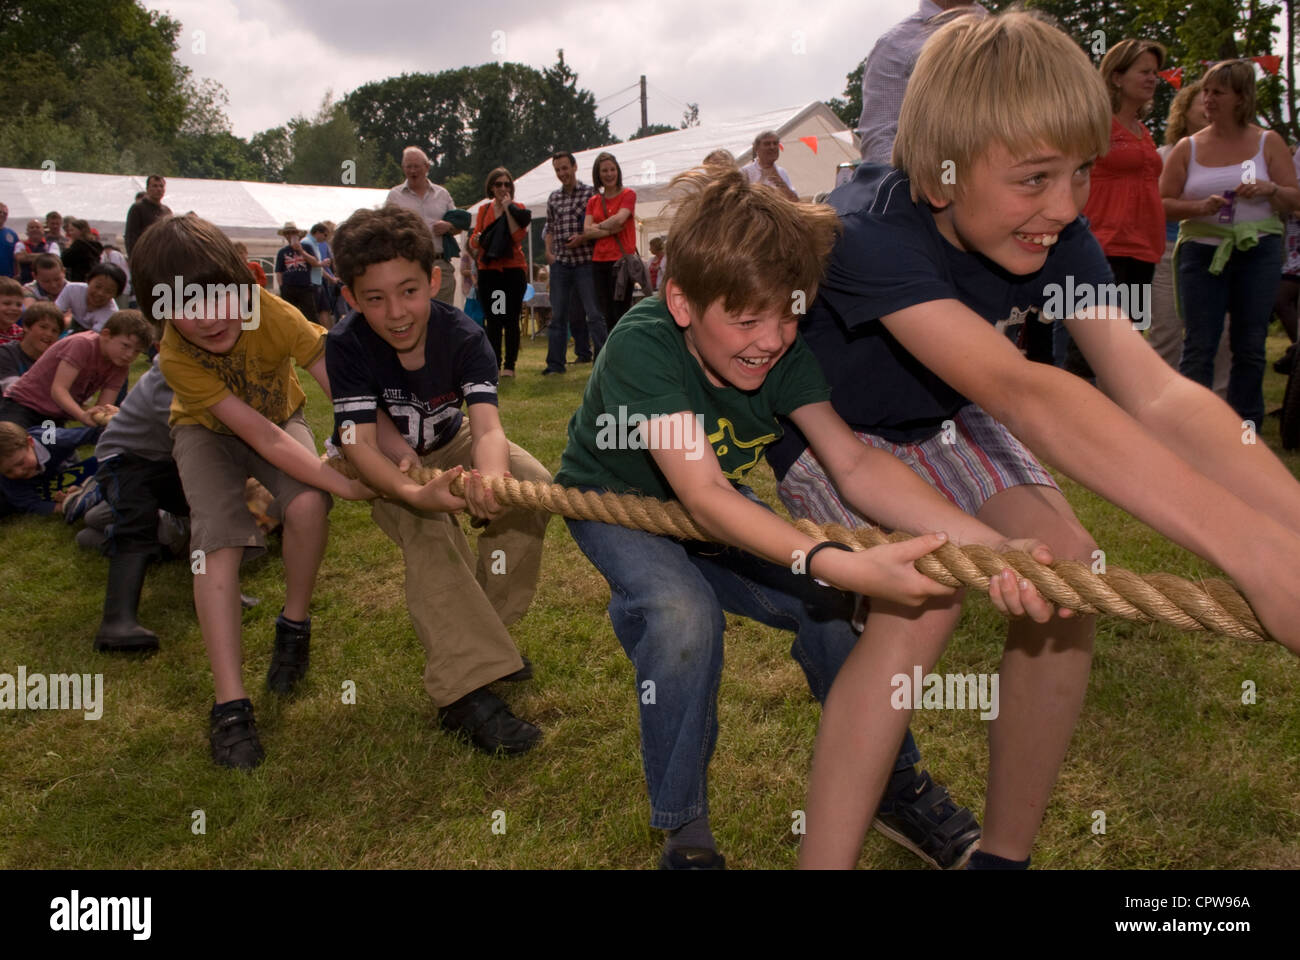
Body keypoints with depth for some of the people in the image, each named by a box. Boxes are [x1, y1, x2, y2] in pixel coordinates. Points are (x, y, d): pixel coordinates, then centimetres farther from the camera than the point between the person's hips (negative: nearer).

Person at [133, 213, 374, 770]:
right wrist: (347, 485, -46)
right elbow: (260, 436, -38)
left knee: (308, 505, -30)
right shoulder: (176, 356, -33)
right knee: (218, 544, -24)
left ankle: (294, 626, -4)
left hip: (281, 416, 1)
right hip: (208, 431, -1)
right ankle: (230, 705, -19)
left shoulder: (269, 313, -34)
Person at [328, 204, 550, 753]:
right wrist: (416, 492, -58)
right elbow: (359, 444, -37)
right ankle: (465, 691, -34)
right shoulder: (348, 345, -30)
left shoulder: (463, 337, -27)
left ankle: (482, 630, -4)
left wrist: (491, 478, -65)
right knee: (427, 527, -32)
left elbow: (487, 427, -40)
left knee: (535, 487, -21)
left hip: (449, 442, 3)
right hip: (384, 461, -2)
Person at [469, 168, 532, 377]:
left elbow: (518, 236, -13)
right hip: (488, 270, 3)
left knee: (511, 320, -2)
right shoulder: (484, 210, 11)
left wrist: (507, 208, -13)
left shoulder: (518, 209, 2)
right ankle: (493, 364, 12)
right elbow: (475, 240, 12)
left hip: (513, 269, -3)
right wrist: (476, 240, -12)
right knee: (492, 321, 5)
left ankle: (509, 365, 5)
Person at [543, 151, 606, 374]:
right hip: (560, 262, 4)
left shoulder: (590, 194, -1)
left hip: (584, 261, -4)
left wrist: (582, 238, -16)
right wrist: (549, 252, 6)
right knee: (558, 314, 5)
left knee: (594, 313, -4)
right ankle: (555, 362, 9)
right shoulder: (553, 198, 14)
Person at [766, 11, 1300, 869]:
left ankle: (1005, 854, 2)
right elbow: (1021, 392, -52)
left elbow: (1157, 393, -31)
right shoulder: (872, 233, -37)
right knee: (925, 594, -29)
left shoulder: (1055, 236, -20)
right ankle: (823, 859, -15)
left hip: (939, 417, 5)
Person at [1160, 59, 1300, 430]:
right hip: (1202, 251, 0)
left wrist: (1270, 189, -17)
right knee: (1199, 347, -4)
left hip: (1258, 252, 1)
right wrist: (1201, 207, -15)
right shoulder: (1188, 148, 7)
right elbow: (1163, 203, 3)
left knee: (1250, 347, 4)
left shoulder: (1268, 142, 6)